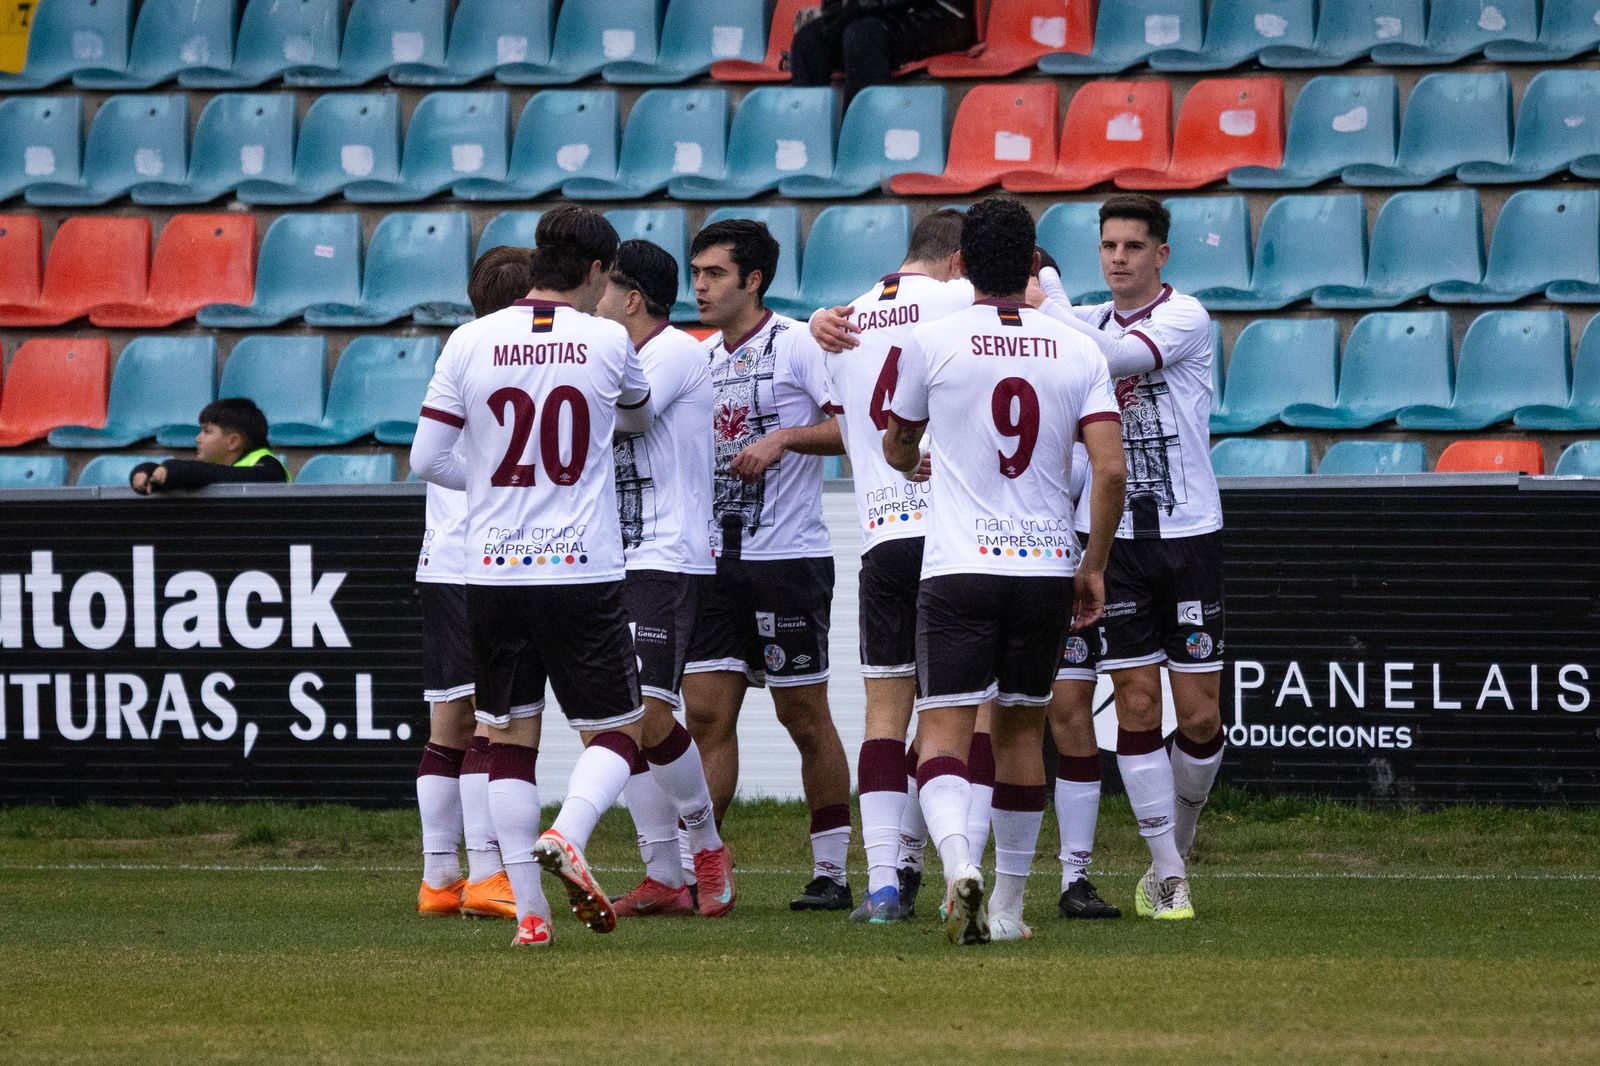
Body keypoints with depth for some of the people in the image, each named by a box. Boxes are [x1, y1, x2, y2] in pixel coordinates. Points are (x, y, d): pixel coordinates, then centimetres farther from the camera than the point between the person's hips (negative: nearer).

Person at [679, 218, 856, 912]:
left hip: (788, 558, -6)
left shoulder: (797, 345, -7)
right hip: (716, 560, 6)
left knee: (805, 717, 0)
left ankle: (831, 872, 8)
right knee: (706, 713, 0)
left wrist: (784, 438, -22)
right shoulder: (703, 359, 15)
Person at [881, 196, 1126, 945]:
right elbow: (1111, 469, -5)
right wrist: (1093, 567, 7)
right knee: (1021, 728, 16)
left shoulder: (933, 342, -1)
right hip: (1048, 565, 3)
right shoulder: (1077, 352, 3)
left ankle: (959, 865, -33)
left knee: (944, 730, -6)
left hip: (959, 569, -3)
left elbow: (895, 446, 16)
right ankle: (1009, 904, 21)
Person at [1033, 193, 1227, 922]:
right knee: (1137, 704, -3)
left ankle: (1179, 838, 22)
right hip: (1113, 537, 3)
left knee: (1200, 715, -2)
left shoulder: (1185, 318, -7)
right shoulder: (1087, 323, 9)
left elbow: (1117, 355, -23)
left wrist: (1045, 308, -16)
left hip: (1188, 534, -3)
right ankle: (1166, 870, 3)